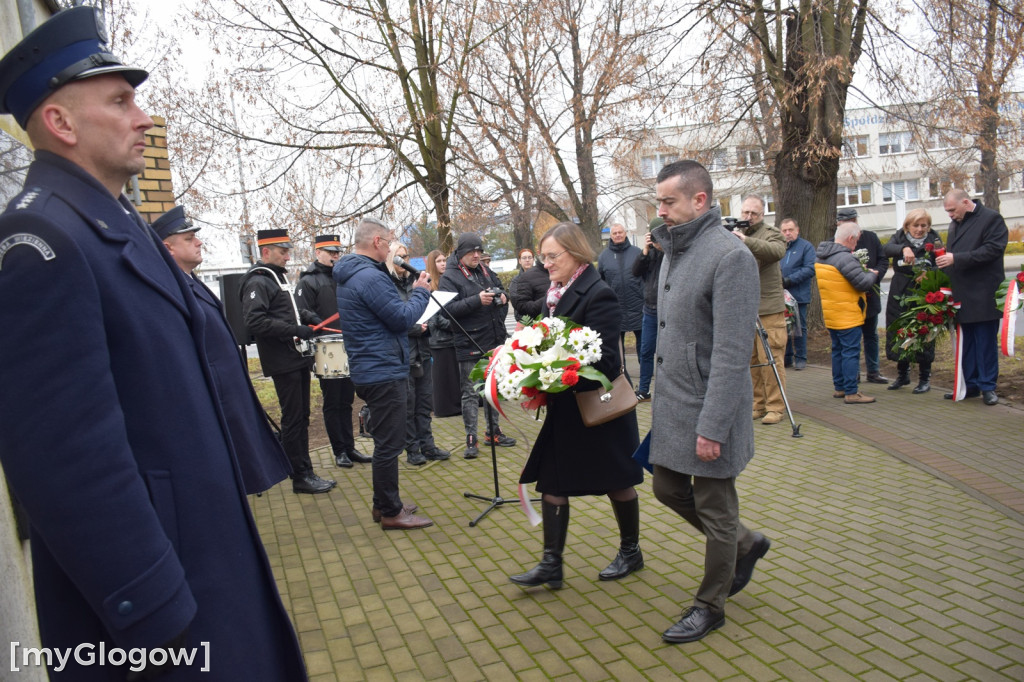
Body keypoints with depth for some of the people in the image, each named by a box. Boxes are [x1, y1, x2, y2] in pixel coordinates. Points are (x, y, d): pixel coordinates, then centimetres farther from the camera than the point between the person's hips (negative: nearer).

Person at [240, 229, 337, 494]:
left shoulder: (279, 276, 17)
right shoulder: (257, 282, -13)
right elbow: (255, 321, -24)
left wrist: (307, 315, 10)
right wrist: (295, 330, -25)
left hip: (299, 358, 9)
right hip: (283, 362, -9)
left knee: (301, 416, 14)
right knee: (293, 418, -3)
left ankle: (304, 470, 23)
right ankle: (301, 477, 5)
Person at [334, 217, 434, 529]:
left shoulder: (349, 275, 14)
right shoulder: (370, 277, -20)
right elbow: (403, 317, -18)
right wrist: (421, 291, -4)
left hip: (371, 371, 11)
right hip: (384, 372, -11)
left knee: (386, 441, 20)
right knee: (389, 444, -1)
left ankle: (383, 503, 30)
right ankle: (391, 512, 9)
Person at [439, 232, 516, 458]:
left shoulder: (485, 272, 12)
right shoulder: (449, 277, -8)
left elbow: (501, 290, 24)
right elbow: (449, 308, -19)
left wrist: (502, 298, 1)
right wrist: (477, 300, -27)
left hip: (494, 341, 7)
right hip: (469, 345, -7)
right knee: (470, 393, 0)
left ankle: (493, 432, 29)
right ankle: (471, 439, 8)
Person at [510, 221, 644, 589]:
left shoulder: (599, 294, -18)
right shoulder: (555, 294, 6)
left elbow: (602, 358, -24)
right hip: (564, 409, 8)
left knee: (617, 482, 12)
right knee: (551, 482, 6)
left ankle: (631, 552, 33)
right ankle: (551, 564, 14)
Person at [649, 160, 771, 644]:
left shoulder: (730, 256, -19)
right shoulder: (674, 250, 10)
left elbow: (731, 353, -22)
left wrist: (712, 426, -23)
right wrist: (661, 393, 15)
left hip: (708, 408, -9)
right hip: (671, 404, 9)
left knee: (715, 511, 8)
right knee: (667, 488, 19)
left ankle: (710, 606, 28)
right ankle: (746, 545, 41)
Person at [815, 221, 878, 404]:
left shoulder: (820, 256, 8)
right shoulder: (845, 258, -21)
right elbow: (863, 283, -21)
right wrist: (871, 274, 0)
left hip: (830, 313, 9)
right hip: (847, 315, -9)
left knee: (838, 350, 16)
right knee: (851, 352, -4)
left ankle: (839, 387, 23)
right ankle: (851, 393, -3)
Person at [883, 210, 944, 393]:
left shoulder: (934, 239, 0)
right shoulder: (900, 237, 4)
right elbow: (887, 249, -17)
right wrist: (904, 248, -36)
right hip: (900, 294, 2)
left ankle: (925, 378, 12)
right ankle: (903, 374, 25)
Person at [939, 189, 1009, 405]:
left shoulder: (991, 219, -6)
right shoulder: (955, 224, 16)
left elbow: (993, 249, -17)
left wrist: (956, 258, -21)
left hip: (983, 296, -7)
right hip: (962, 296, 7)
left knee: (985, 342, -1)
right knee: (965, 342, 10)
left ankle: (987, 387, 7)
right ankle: (970, 385, 18)